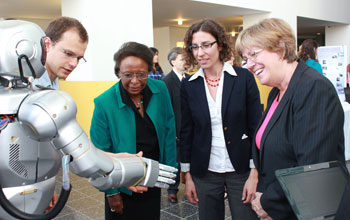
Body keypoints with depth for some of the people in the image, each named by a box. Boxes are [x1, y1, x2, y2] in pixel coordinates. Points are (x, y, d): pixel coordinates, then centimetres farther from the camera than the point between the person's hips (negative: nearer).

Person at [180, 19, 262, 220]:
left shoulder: (244, 78, -7)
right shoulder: (188, 85, -1)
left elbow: (256, 127, -5)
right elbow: (186, 133, 4)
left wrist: (254, 174, -8)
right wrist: (187, 175, 4)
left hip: (241, 169, -2)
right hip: (204, 172, 2)